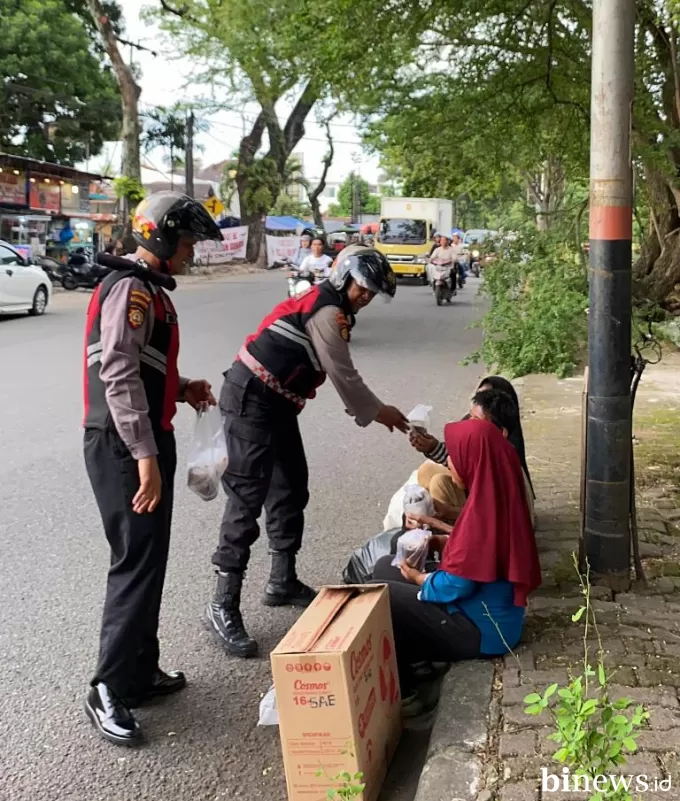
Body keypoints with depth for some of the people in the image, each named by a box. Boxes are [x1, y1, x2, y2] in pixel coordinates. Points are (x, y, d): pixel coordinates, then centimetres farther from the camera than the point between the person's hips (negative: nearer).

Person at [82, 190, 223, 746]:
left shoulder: (149, 288, 17)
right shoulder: (130, 288, -15)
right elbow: (118, 374, -24)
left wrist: (182, 388, 9)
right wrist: (145, 455, -28)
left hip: (144, 442, 10)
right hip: (125, 448, -10)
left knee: (148, 560, 15)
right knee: (138, 565, -6)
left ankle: (141, 672, 26)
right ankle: (109, 690, 4)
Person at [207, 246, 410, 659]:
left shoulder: (328, 309, 17)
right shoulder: (327, 312, -14)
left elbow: (341, 375, 19)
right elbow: (344, 376, -11)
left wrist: (375, 409, 13)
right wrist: (378, 412, 3)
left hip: (276, 404, 11)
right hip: (251, 400, -11)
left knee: (291, 490, 16)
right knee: (247, 499, -12)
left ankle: (283, 582, 29)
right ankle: (224, 606, -7)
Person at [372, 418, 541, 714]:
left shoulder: (482, 511, -28)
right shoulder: (496, 495, 0)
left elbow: (455, 586, -24)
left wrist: (417, 577, -7)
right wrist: (435, 540, 4)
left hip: (480, 628, -10)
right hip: (485, 610, 10)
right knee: (385, 567, 11)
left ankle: (400, 693, 4)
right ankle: (401, 665, 13)